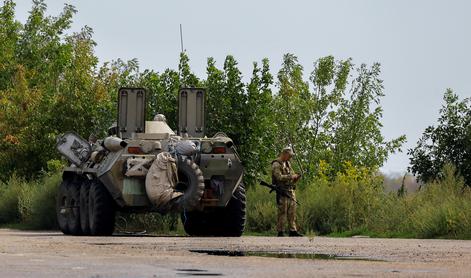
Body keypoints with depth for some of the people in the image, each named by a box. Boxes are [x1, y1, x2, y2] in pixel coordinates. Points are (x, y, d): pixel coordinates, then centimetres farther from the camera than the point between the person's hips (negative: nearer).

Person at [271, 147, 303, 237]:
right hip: (282, 191, -8)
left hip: (291, 191, 8)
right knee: (282, 213, -7)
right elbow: (279, 177, -20)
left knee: (292, 212, 5)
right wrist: (291, 176, -17)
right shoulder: (276, 164, -7)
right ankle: (280, 232, -5)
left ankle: (293, 230, 6)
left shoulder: (288, 164, 19)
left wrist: (296, 178, 1)